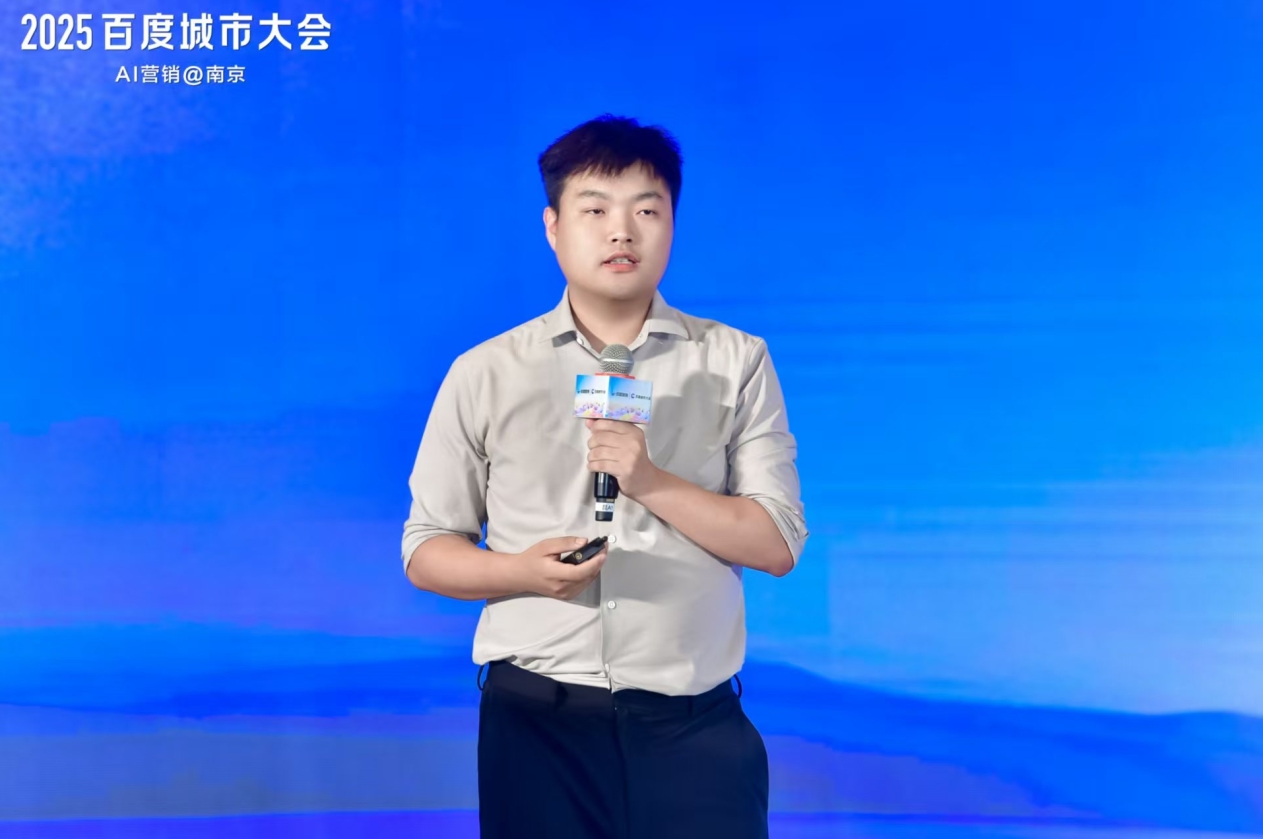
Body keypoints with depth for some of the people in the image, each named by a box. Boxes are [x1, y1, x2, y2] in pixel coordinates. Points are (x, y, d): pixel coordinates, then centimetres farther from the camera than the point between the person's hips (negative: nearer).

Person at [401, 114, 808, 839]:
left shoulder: (737, 363, 2)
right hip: (537, 721, 1)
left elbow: (778, 543, -2)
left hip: (694, 722, 0)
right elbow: (425, 549, 6)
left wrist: (653, 482, -16)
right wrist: (521, 570, -14)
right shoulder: (484, 374, 2)